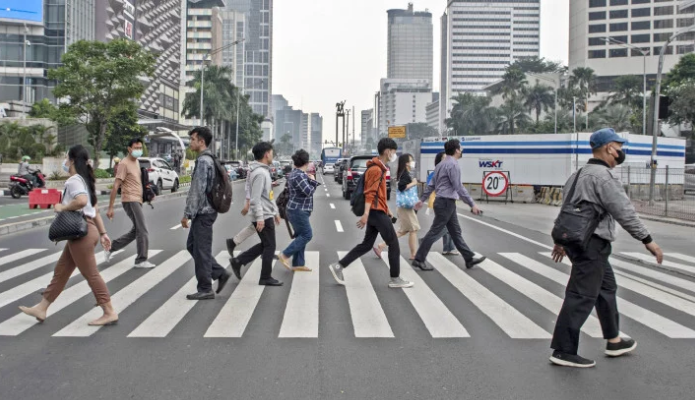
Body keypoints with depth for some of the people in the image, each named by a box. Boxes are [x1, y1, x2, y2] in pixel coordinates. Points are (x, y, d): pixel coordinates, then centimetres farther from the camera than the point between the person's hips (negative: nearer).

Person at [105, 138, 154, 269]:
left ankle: (111, 248, 26)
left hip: (137, 201, 9)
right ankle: (141, 260, -1)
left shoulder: (136, 162, 15)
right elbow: (115, 186, -14)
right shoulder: (124, 164, -11)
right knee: (143, 231, -9)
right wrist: (110, 207, -16)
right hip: (130, 201, -9)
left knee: (136, 231, 15)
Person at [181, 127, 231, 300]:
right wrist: (191, 213, 23)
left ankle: (205, 289, 8)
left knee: (201, 250, -2)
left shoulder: (203, 161, -16)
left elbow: (198, 191, -21)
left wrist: (187, 214, -17)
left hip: (203, 213, -10)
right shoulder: (208, 159, 15)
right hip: (205, 211, 10)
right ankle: (220, 273, 18)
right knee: (192, 245, 17)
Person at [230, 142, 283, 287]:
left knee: (265, 245, 17)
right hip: (263, 216, -10)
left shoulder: (264, 171, 15)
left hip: (267, 214, 10)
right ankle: (266, 278, 10)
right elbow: (255, 198, -23)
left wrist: (275, 212, 23)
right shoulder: (260, 173, -18)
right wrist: (260, 218, -25)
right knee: (269, 246, 0)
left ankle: (238, 261, 18)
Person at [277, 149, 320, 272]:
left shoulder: (295, 173, 14)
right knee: (307, 235, -6)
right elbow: (309, 191, -25)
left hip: (297, 210, 10)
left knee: (301, 236, 12)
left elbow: (312, 187, 18)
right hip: (298, 210, -10)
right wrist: (312, 180, -9)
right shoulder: (299, 175, -19)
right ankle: (285, 255, -4)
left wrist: (311, 180, -1)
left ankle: (298, 264, 16)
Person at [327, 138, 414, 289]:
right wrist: (366, 215, -27)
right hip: (377, 212, -10)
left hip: (377, 212, 10)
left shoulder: (378, 168, 18)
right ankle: (395, 279, 7)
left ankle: (338, 266, 10)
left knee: (367, 245, 11)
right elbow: (370, 193, -22)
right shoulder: (376, 169, -15)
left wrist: (387, 210, 26)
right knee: (394, 244, -1)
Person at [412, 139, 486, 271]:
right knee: (435, 232, -4)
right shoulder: (453, 165, -15)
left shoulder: (442, 164, 14)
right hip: (446, 203, -10)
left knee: (455, 232, 12)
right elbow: (459, 187, -20)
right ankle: (419, 259, 1)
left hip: (446, 203, 10)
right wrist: (472, 204, -19)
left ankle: (469, 258, 19)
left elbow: (431, 184, 17)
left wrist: (422, 199, 21)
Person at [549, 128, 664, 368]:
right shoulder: (603, 175, -15)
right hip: (591, 244, -11)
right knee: (582, 296, -7)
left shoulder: (579, 175, 16)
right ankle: (563, 351, -3)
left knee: (606, 288, 21)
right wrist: (648, 240, -13)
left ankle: (614, 341, 33)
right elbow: (624, 212, -19)